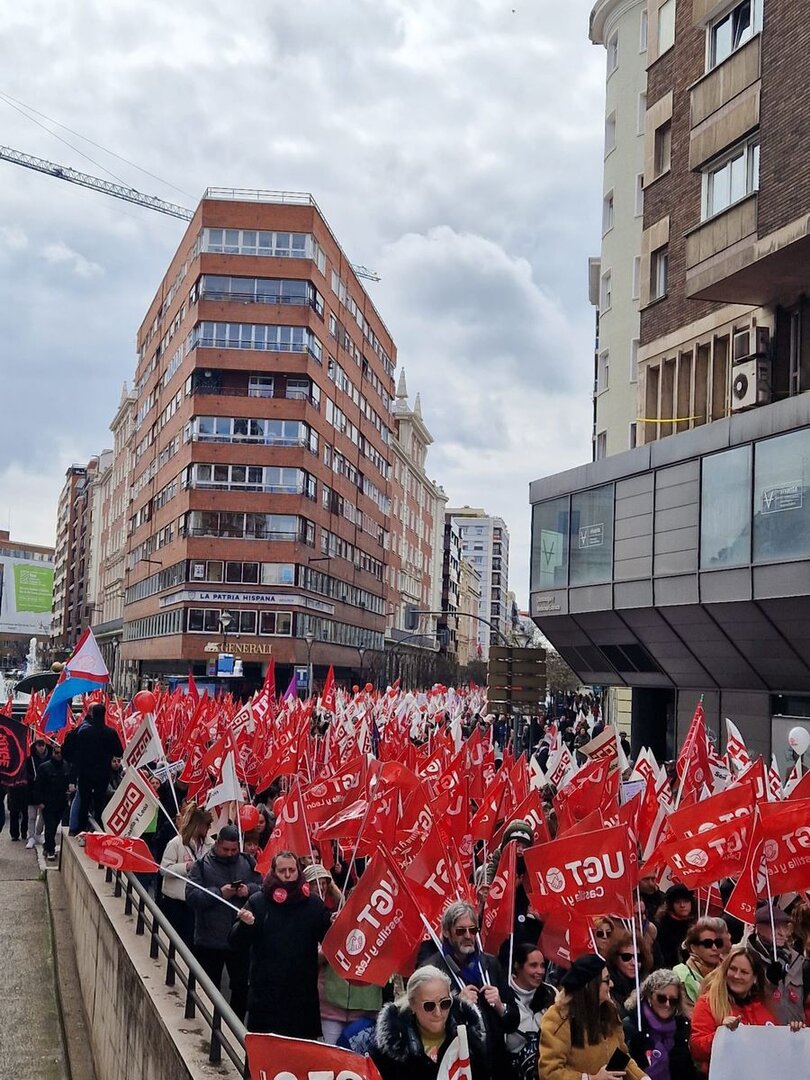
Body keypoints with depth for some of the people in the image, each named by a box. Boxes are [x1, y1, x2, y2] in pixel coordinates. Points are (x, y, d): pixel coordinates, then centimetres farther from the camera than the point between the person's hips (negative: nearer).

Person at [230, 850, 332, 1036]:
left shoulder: (314, 904, 5)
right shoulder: (258, 901, 2)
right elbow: (237, 944, -1)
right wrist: (245, 924, -21)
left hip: (303, 994, 1)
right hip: (265, 993, -1)